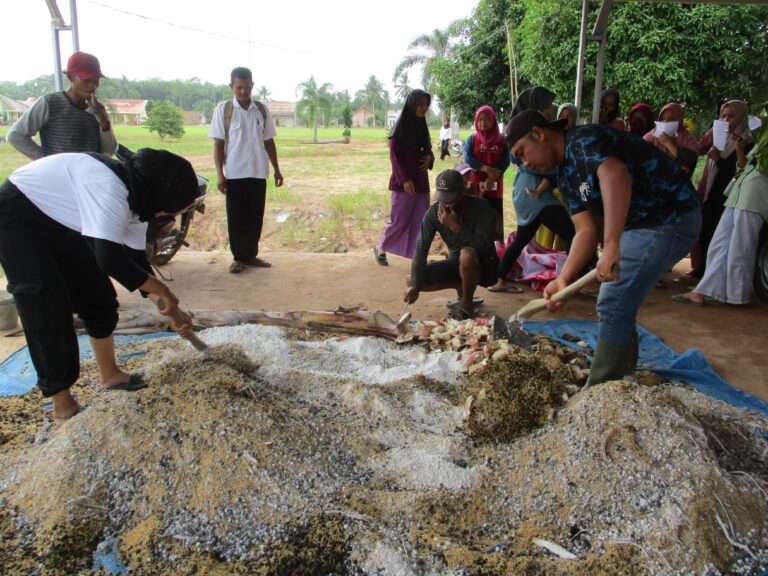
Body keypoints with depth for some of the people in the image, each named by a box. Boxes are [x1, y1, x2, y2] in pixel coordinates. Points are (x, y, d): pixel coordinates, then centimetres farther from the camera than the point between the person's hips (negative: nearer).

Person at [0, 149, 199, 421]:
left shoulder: (136, 197, -4)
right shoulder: (111, 188, -34)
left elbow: (136, 259, 2)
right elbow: (110, 259, -39)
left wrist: (171, 310, 0)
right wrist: (163, 291, -27)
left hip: (57, 220, 9)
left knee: (98, 296, 9)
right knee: (48, 312, -8)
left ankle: (109, 375, 25)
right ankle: (63, 407, 4)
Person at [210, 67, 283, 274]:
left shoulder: (262, 110, 6)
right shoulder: (223, 110, -3)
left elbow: (269, 142, 12)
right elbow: (218, 144, -3)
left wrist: (276, 169, 9)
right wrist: (219, 174, -10)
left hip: (258, 173, 3)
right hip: (234, 174, -3)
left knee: (255, 217, 8)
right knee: (236, 218, 4)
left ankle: (251, 255, 21)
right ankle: (239, 257, 15)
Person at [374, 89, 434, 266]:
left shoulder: (422, 126, 10)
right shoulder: (400, 127, -9)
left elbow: (428, 150, 19)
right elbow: (394, 155, -12)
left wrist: (430, 158, -5)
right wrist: (404, 179, -19)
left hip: (421, 180, 6)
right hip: (403, 182, -6)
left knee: (421, 221, 3)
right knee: (399, 219, 1)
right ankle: (380, 248, 21)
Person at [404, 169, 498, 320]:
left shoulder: (481, 207, -23)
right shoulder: (434, 212, -13)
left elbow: (483, 247, -32)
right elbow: (421, 248, -18)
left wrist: (456, 226, -37)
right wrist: (415, 285, -28)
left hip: (484, 266, -4)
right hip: (457, 263, 5)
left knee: (467, 254, -39)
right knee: (411, 280, -11)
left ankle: (467, 303, -12)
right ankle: (461, 286, 8)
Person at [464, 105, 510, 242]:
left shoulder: (502, 140, 7)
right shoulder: (472, 139, 6)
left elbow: (506, 161, -3)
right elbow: (467, 158, -8)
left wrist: (493, 177, -18)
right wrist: (486, 169, -23)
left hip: (495, 186, 1)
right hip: (476, 185, -1)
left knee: (496, 219, 1)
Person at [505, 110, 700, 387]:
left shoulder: (583, 140, -17)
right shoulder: (566, 175, 10)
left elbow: (615, 175, -39)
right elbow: (587, 230, 2)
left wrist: (611, 245, -48)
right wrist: (564, 279, -11)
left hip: (670, 219, -10)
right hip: (638, 223, 10)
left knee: (613, 306, -9)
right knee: (620, 303, 20)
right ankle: (622, 376, 37)